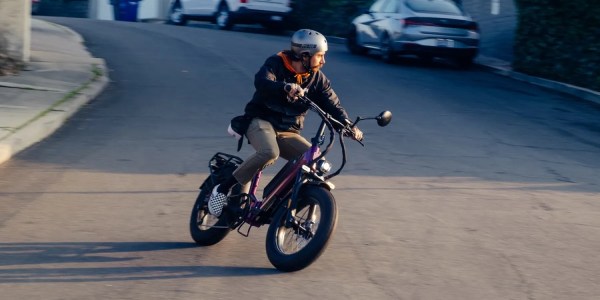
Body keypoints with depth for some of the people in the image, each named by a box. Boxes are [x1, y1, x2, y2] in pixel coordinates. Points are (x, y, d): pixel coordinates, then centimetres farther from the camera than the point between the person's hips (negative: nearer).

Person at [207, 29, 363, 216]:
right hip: (261, 121, -5)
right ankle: (223, 189, -22)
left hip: (288, 132, 5)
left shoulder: (317, 79, 3)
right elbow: (261, 82, -31)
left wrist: (349, 125, -23)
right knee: (270, 153, -36)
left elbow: (333, 105, -2)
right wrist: (286, 87, -51)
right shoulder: (276, 64, -11)